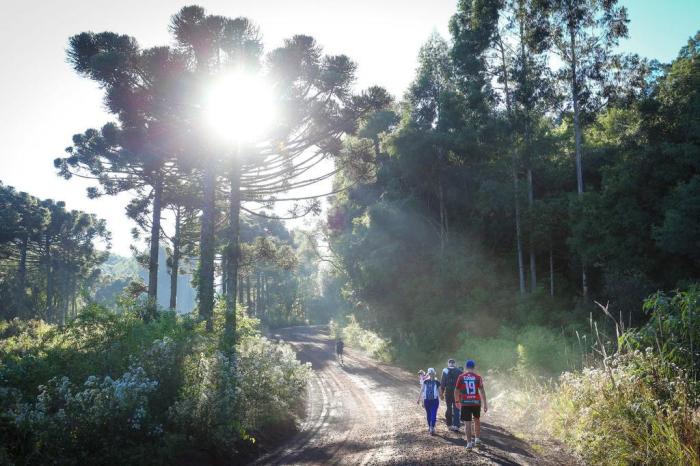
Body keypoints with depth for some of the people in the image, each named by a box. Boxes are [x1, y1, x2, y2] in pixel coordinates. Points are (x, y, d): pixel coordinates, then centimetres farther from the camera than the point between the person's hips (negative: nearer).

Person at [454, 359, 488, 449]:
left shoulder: (461, 377, -1)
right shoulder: (478, 377, -1)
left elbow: (456, 391, 3)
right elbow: (482, 391, -4)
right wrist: (485, 404, 0)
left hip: (465, 403, -1)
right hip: (476, 402, 1)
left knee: (467, 423, 1)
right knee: (477, 420, 23)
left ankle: (469, 443, -1)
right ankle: (477, 439, 26)